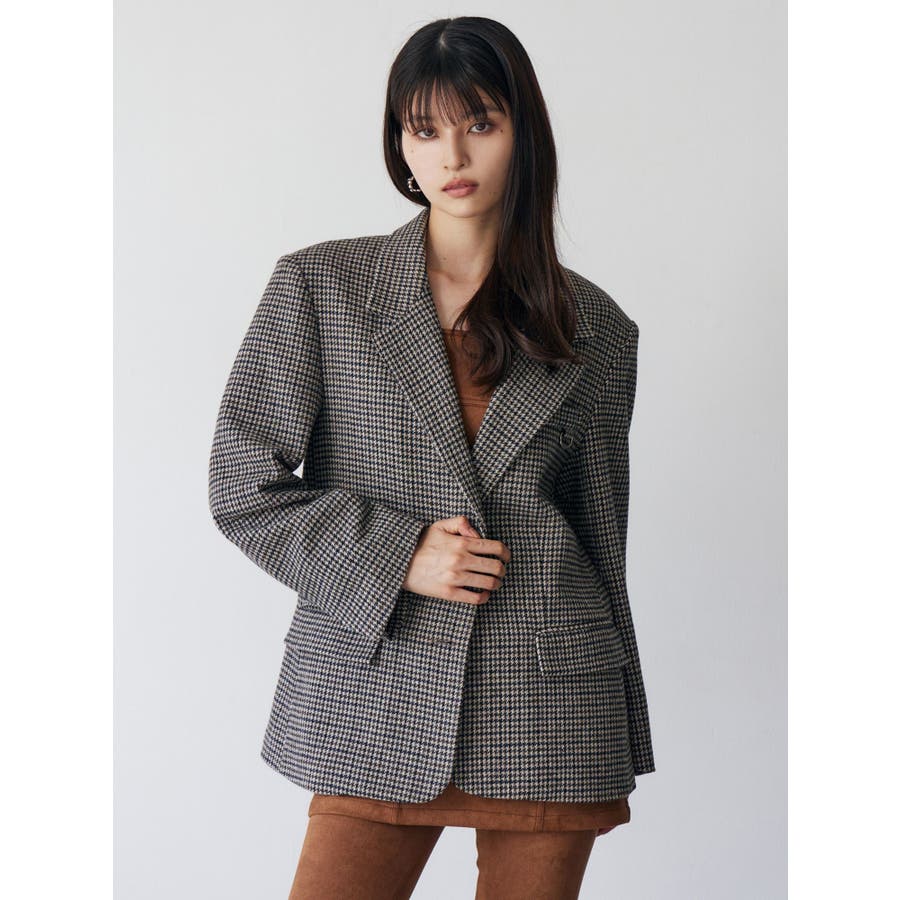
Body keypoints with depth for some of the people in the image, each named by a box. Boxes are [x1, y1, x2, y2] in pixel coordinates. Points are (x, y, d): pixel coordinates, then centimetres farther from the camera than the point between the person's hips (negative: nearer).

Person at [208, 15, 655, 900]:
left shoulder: (596, 327, 7)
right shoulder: (320, 287, 3)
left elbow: (603, 541, 12)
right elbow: (242, 489, 1)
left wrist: (619, 757, 15)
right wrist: (397, 556, -12)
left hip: (550, 703, 1)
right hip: (377, 702, -1)